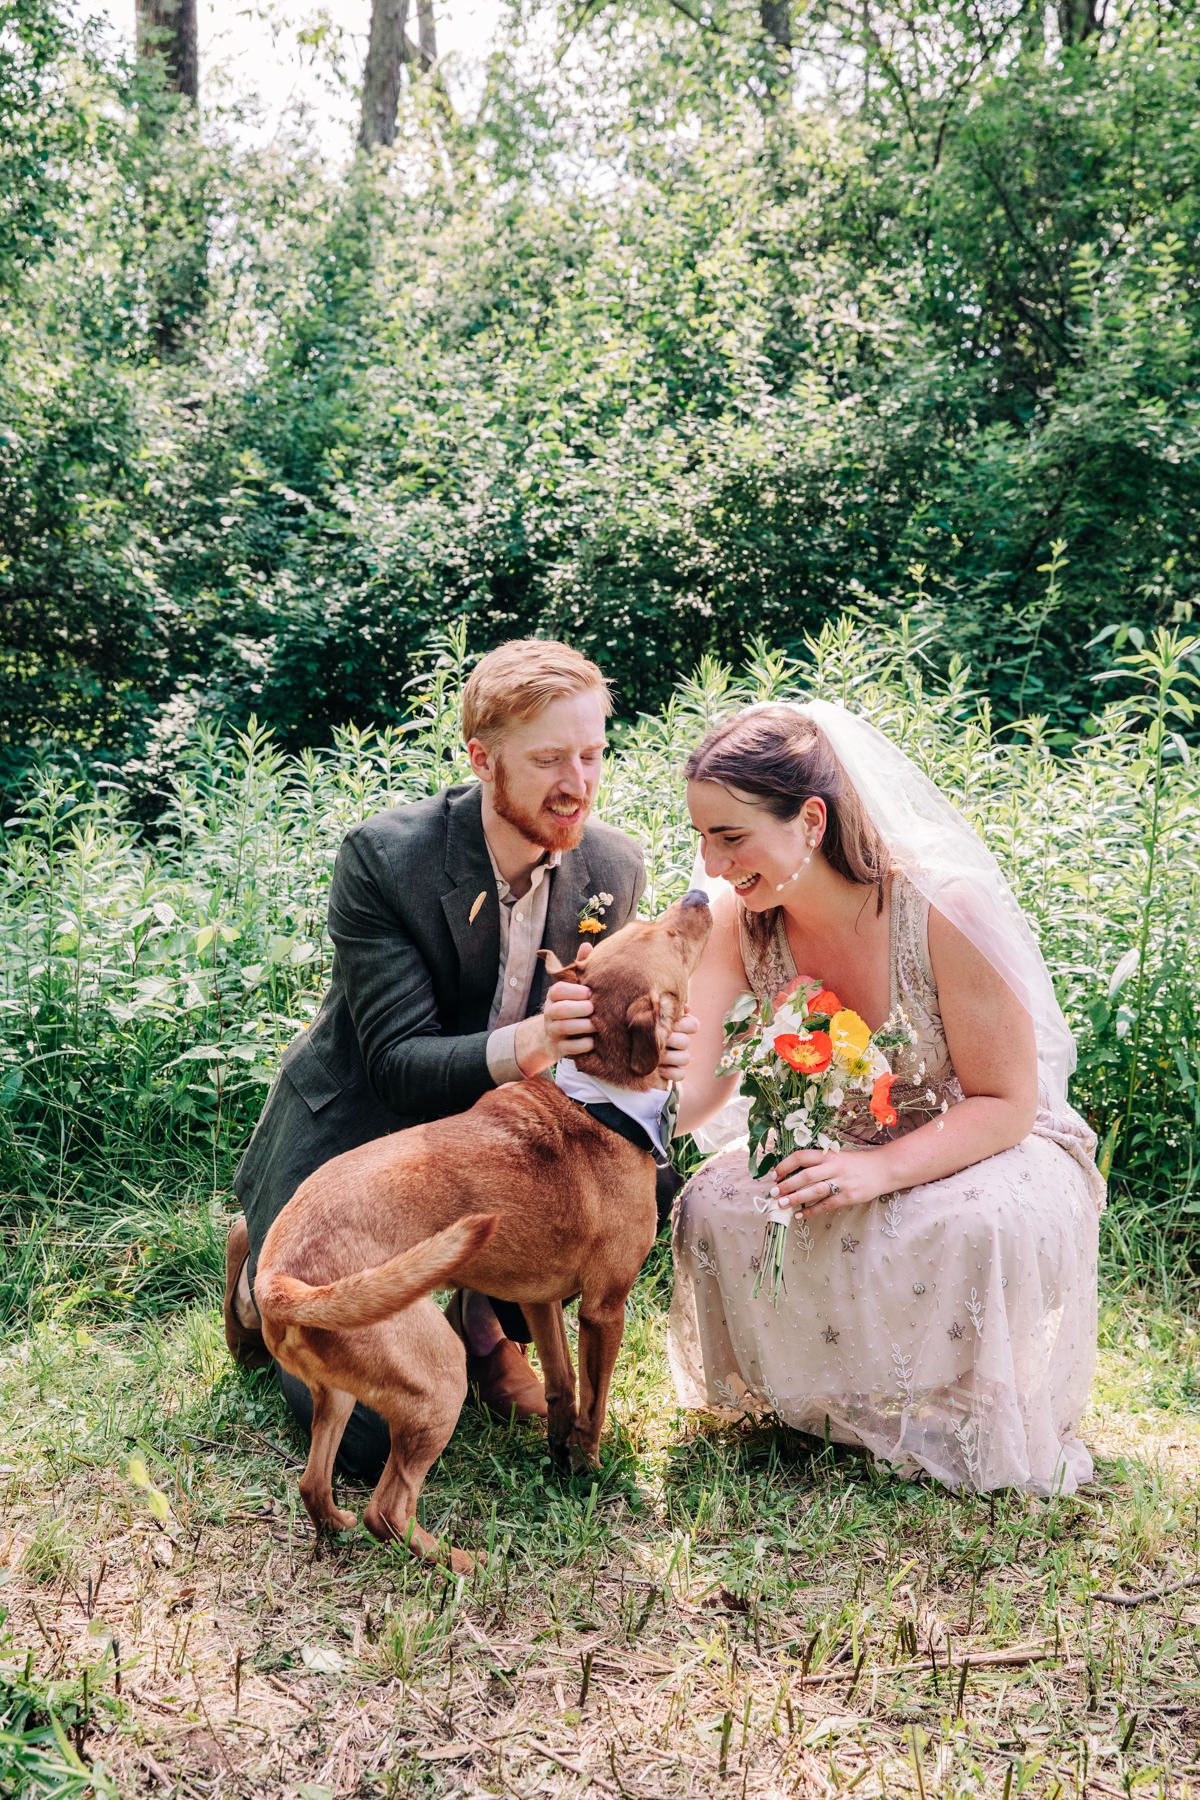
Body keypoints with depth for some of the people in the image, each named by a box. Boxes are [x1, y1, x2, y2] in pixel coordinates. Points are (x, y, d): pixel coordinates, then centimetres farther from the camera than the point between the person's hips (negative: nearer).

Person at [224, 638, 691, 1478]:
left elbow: (593, 1037, -2)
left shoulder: (613, 867, -11)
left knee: (643, 1174, -21)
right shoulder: (382, 858, -25)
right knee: (377, 1437, -9)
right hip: (358, 1134, -4)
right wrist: (520, 1048, -46)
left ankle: (488, 1321, 8)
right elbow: (398, 1063, -26)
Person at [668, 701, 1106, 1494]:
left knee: (974, 1229, -37)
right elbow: (693, 1091, -19)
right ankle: (833, 1397, 5)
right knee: (714, 1208, -23)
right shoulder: (737, 920, -14)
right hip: (840, 1143, 4)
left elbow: (1008, 1103, -22)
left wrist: (881, 1170, -38)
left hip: (988, 1146, -4)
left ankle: (961, 1423, -5)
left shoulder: (946, 909, -28)